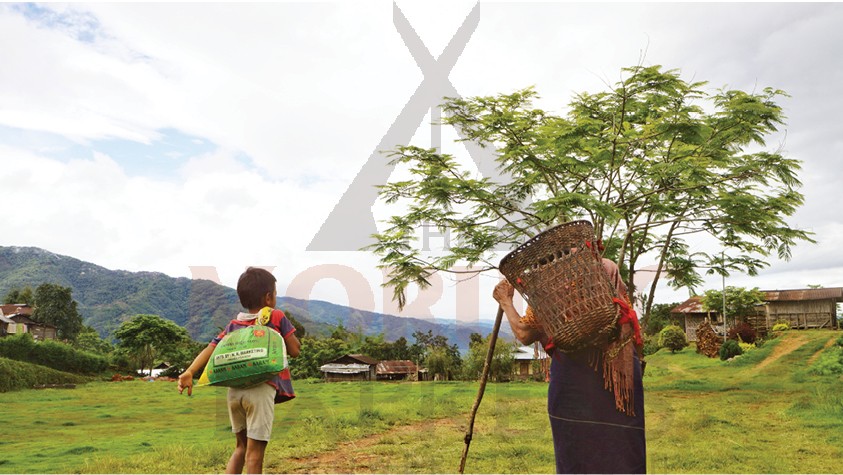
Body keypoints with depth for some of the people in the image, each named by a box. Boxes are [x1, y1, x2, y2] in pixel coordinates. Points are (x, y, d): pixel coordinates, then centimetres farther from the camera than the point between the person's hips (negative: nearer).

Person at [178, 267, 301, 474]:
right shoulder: (278, 317, 3)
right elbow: (294, 350, 3)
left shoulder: (233, 325, 16)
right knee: (255, 451, 0)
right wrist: (287, 332, 19)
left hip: (234, 390, 6)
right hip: (261, 389, -5)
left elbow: (211, 348, 4)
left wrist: (189, 373, -3)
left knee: (241, 447, 22)